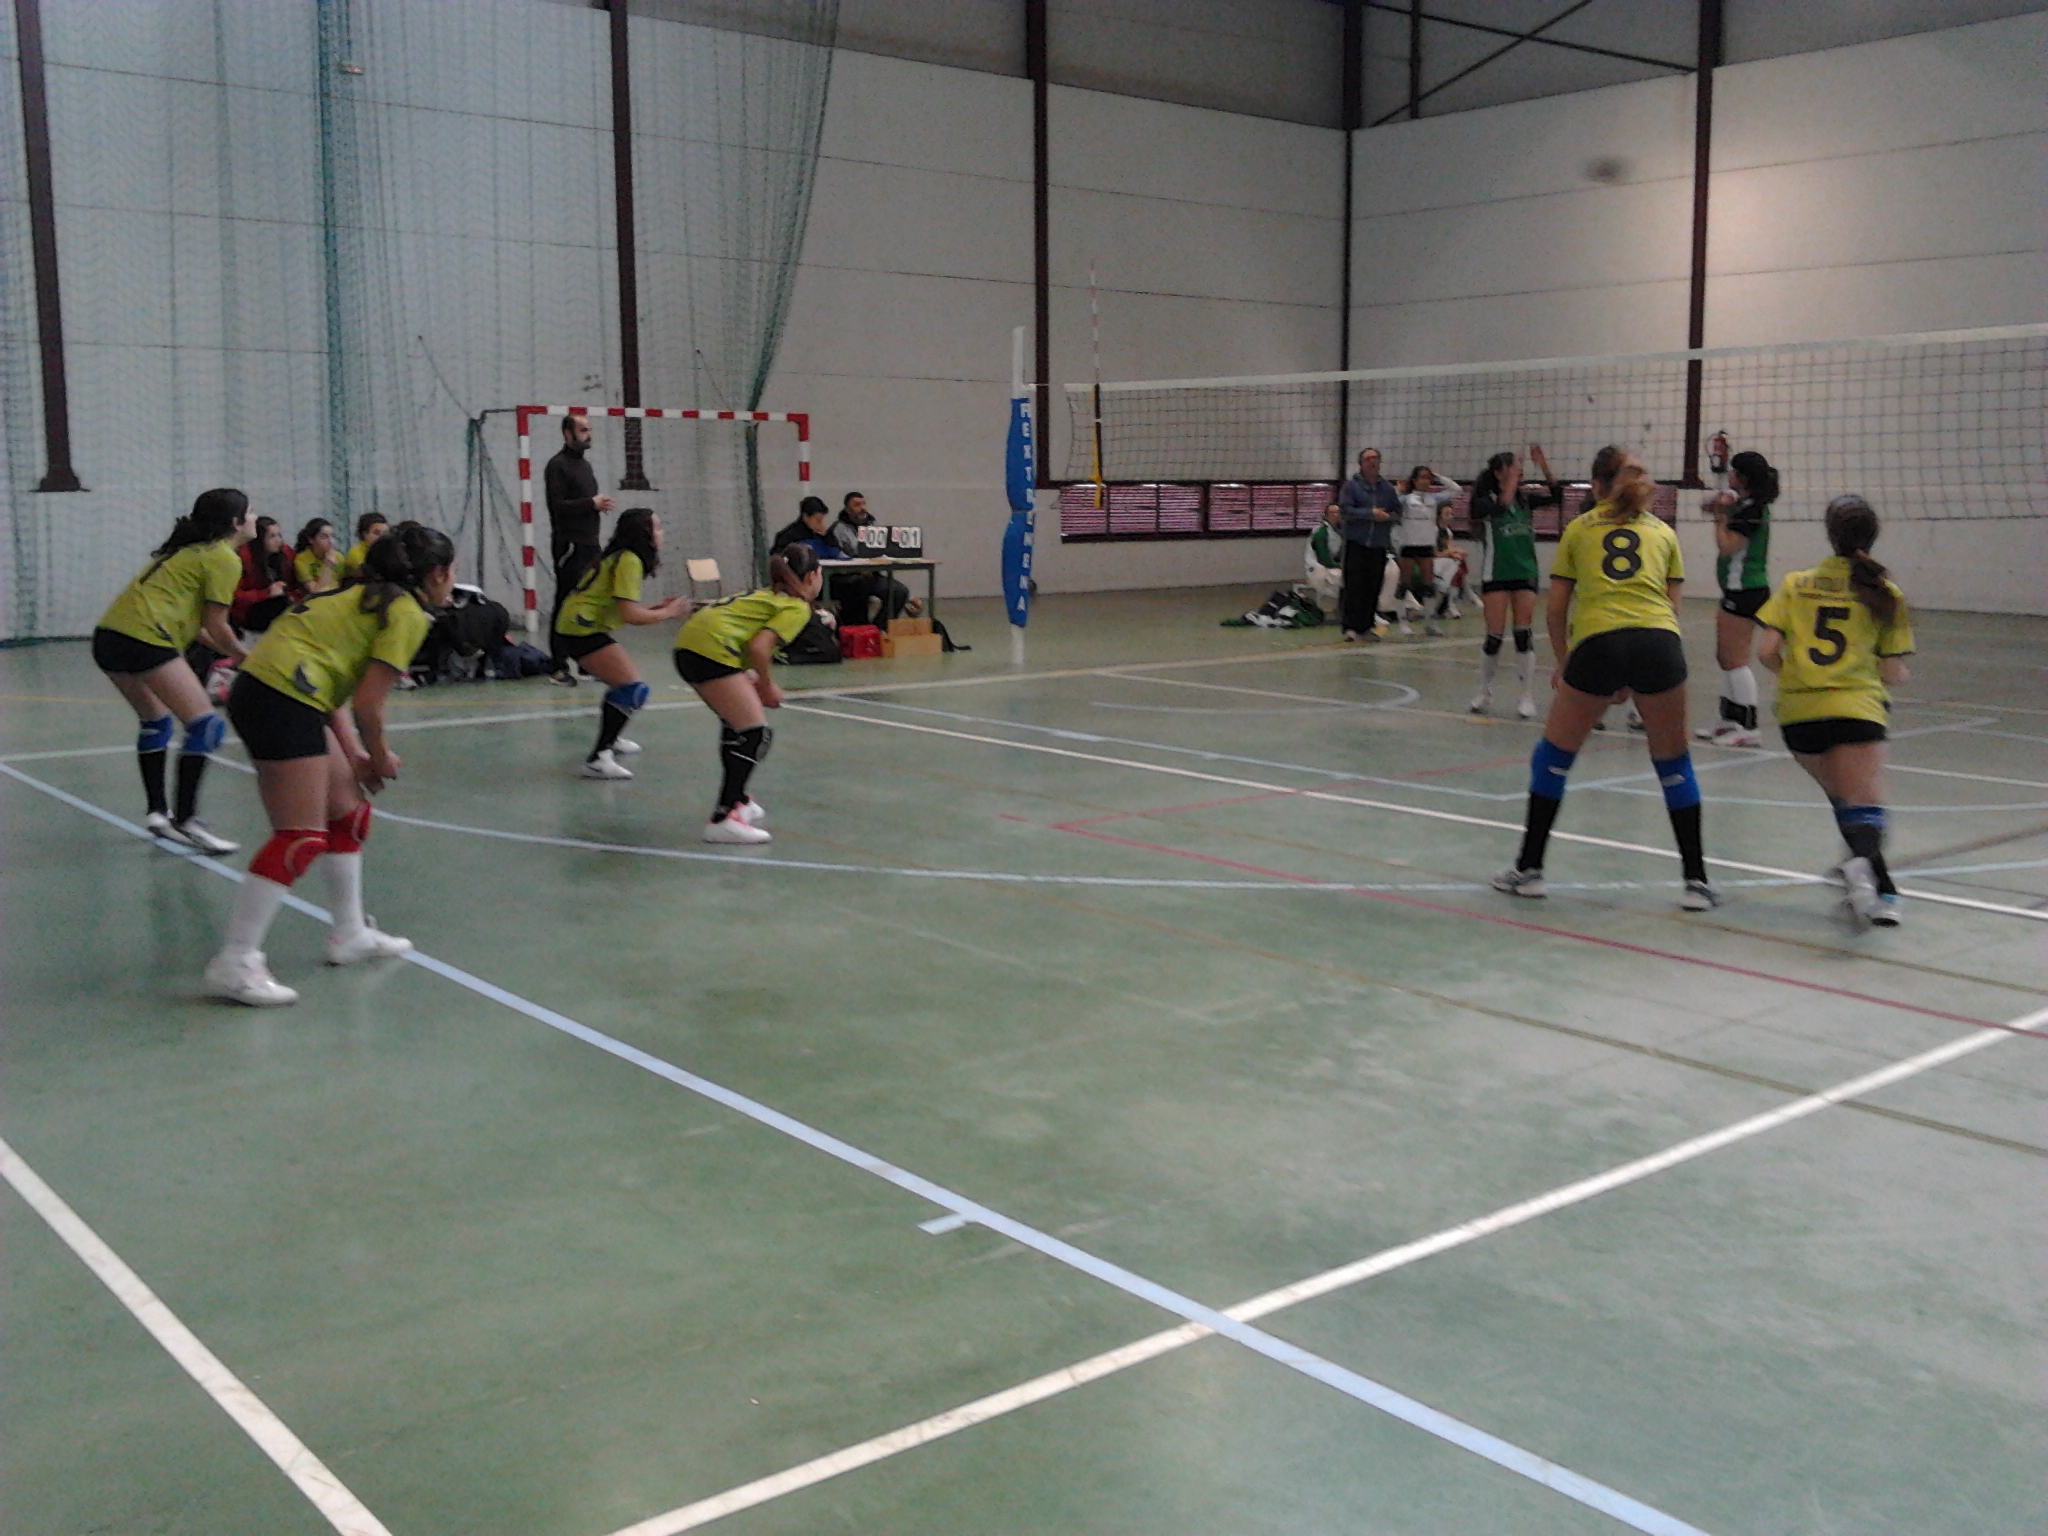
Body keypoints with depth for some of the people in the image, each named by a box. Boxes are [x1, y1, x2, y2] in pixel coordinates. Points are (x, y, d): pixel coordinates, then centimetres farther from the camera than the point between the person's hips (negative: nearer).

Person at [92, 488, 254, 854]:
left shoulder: (191, 549, 23)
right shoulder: (224, 559, -3)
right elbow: (217, 628, -4)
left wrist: (223, 652, 26)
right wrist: (246, 657, 11)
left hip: (109, 635, 10)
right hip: (144, 640, -10)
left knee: (155, 720, 24)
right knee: (205, 724, -7)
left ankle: (157, 811, 25)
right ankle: (184, 820, -9)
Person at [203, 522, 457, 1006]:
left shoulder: (371, 597, 22)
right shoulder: (409, 613, -6)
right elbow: (367, 704, -11)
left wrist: (354, 755, 13)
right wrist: (381, 758, 6)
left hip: (259, 688, 10)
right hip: (283, 699, -10)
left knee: (349, 811, 19)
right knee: (301, 839, -9)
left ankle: (349, 934, 30)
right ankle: (234, 965, -8)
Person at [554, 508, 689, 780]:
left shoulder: (624, 558, 15)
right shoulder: (629, 561, -15)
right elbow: (630, 615, -21)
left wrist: (656, 606, 8)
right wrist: (667, 613, -8)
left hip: (577, 627, 11)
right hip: (582, 630, -11)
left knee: (623, 684, 28)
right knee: (634, 690, -16)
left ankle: (610, 740, 46)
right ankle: (598, 760, -21)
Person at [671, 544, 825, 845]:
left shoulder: (770, 595, 27)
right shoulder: (797, 607, 0)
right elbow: (759, 647, -13)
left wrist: (757, 683, 12)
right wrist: (767, 686, 2)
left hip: (688, 643, 10)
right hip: (711, 648, -10)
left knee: (736, 724, 26)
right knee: (756, 734, -8)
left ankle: (736, 799, 37)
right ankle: (722, 820, -14)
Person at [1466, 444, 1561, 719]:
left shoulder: (1525, 498, 8)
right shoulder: (1483, 501, -5)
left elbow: (1556, 495, -4)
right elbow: (1500, 507, -26)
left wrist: (1543, 465, -12)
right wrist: (1512, 480, -18)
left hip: (1525, 574, 3)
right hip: (1495, 575, -3)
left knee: (1524, 635, -4)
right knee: (1494, 636, -4)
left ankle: (1527, 697, -1)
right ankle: (1484, 692, 15)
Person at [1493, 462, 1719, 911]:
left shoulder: (1578, 529, 22)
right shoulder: (1663, 533, 23)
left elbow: (1555, 610, 18)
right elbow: (1671, 606, 17)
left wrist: (1563, 663, 30)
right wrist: (1637, 679, 23)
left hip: (1596, 643, -1)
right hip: (1658, 641, 1)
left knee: (1554, 754, 16)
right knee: (1673, 763, 14)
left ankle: (1529, 868, 19)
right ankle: (1696, 881, 14)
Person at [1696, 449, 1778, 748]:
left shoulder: (1750, 510, -17)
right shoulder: (1752, 506, 12)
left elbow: (1726, 547, -19)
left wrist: (1720, 516, -9)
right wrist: (1722, 511, 8)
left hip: (1745, 592, -10)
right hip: (1739, 591, 10)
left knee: (1735, 660, -8)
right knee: (1725, 658, 16)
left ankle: (1748, 728, -6)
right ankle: (1729, 720, 22)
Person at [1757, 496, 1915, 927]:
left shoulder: (1797, 584, 11)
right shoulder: (1884, 594, 8)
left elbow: (1766, 653, 3)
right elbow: (1893, 675, 6)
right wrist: (1896, 671, 29)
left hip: (1797, 712, 3)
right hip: (1855, 706, -3)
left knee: (1841, 798, 21)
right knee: (1865, 807, -9)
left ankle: (1880, 887, 18)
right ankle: (1864, 861, -42)